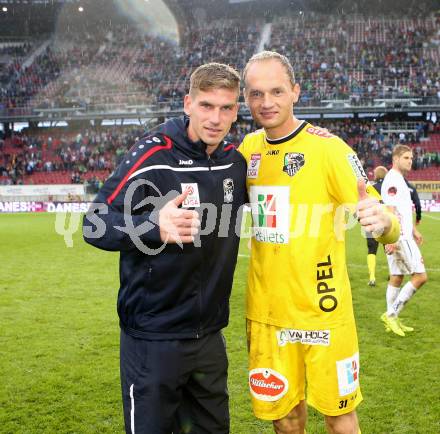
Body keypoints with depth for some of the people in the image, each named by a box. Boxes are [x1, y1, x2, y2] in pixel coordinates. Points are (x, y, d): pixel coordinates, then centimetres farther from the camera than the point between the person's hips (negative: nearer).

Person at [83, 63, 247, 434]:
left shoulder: (236, 161, 2)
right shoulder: (155, 154, -15)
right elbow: (94, 225, -17)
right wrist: (154, 225, -37)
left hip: (210, 336, 6)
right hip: (154, 338, -5)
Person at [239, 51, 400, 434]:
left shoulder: (327, 148, -13)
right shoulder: (250, 147, 3)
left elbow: (385, 224, -15)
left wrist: (384, 222, -38)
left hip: (321, 310, -4)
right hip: (265, 310, 5)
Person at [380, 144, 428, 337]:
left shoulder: (399, 180, 18)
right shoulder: (392, 180, -14)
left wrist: (413, 230, 28)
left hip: (402, 236, 10)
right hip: (398, 237, -10)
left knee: (396, 277, 12)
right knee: (420, 276, -9)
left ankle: (392, 317, 18)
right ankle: (392, 314, -6)